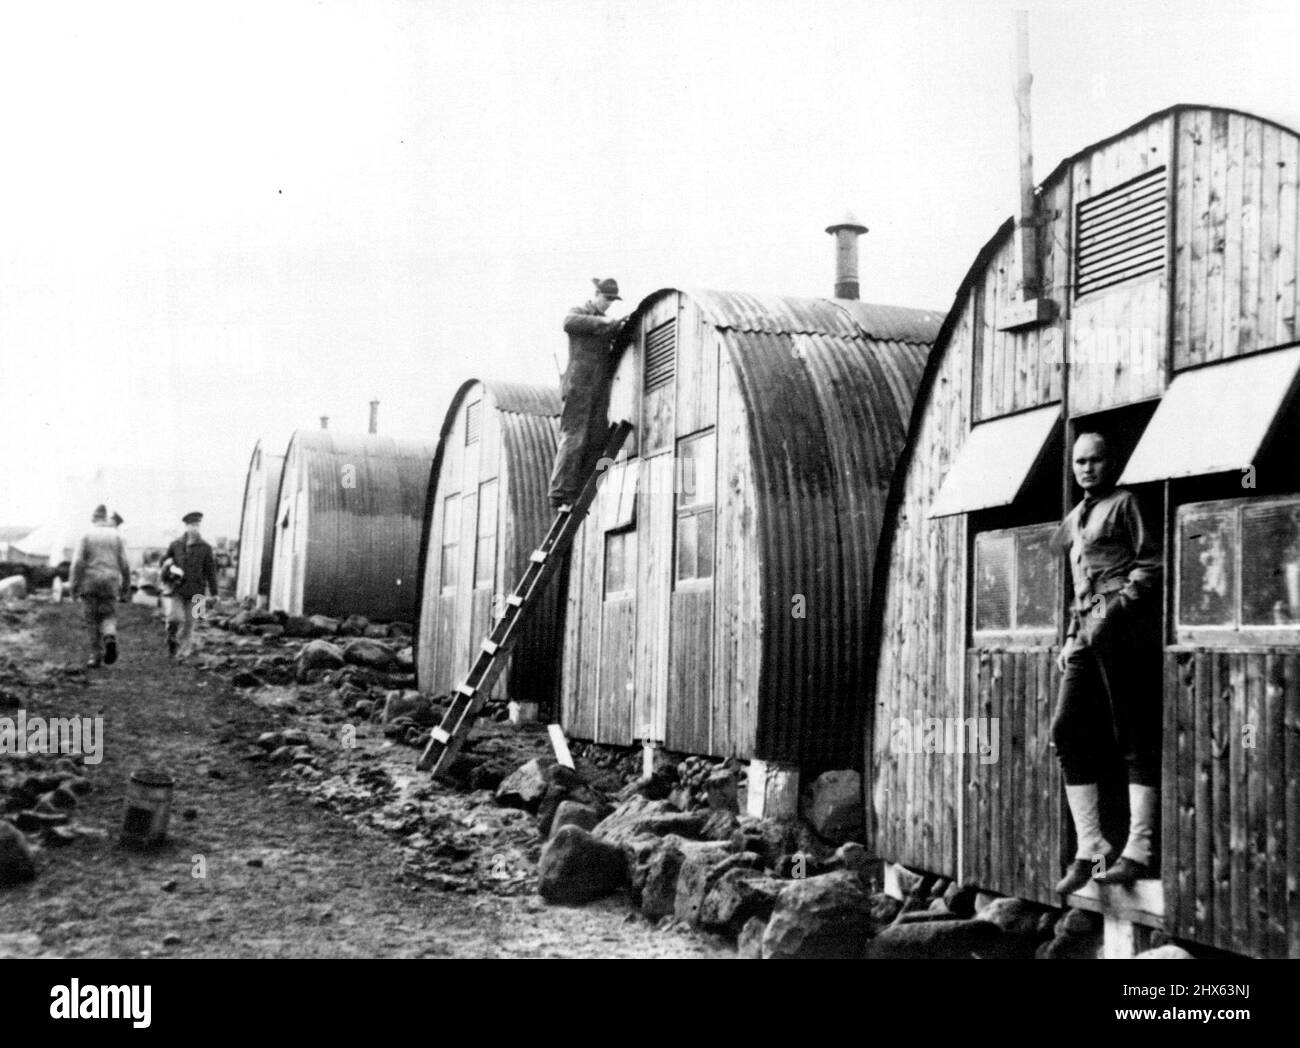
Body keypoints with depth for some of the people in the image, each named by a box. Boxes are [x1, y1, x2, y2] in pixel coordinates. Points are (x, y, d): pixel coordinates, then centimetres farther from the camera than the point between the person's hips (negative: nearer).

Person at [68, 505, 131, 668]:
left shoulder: (87, 536, -2)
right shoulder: (116, 536, 4)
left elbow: (78, 562, -8)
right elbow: (124, 563, 3)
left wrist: (74, 586, -4)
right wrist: (126, 585, 13)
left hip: (90, 582, -1)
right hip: (110, 581, 1)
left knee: (92, 619, 7)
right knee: (108, 615, 9)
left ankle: (96, 655, 5)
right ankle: (110, 637, -22)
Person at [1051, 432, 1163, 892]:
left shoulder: (1125, 503, 1)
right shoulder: (1075, 519, 23)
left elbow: (1152, 564, -6)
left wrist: (1115, 610, -16)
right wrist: (1071, 637, 19)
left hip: (1125, 628, -8)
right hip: (1088, 635, 8)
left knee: (1137, 740, -5)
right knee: (1067, 733, -1)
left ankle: (1137, 851, -3)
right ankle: (1090, 847, 2)